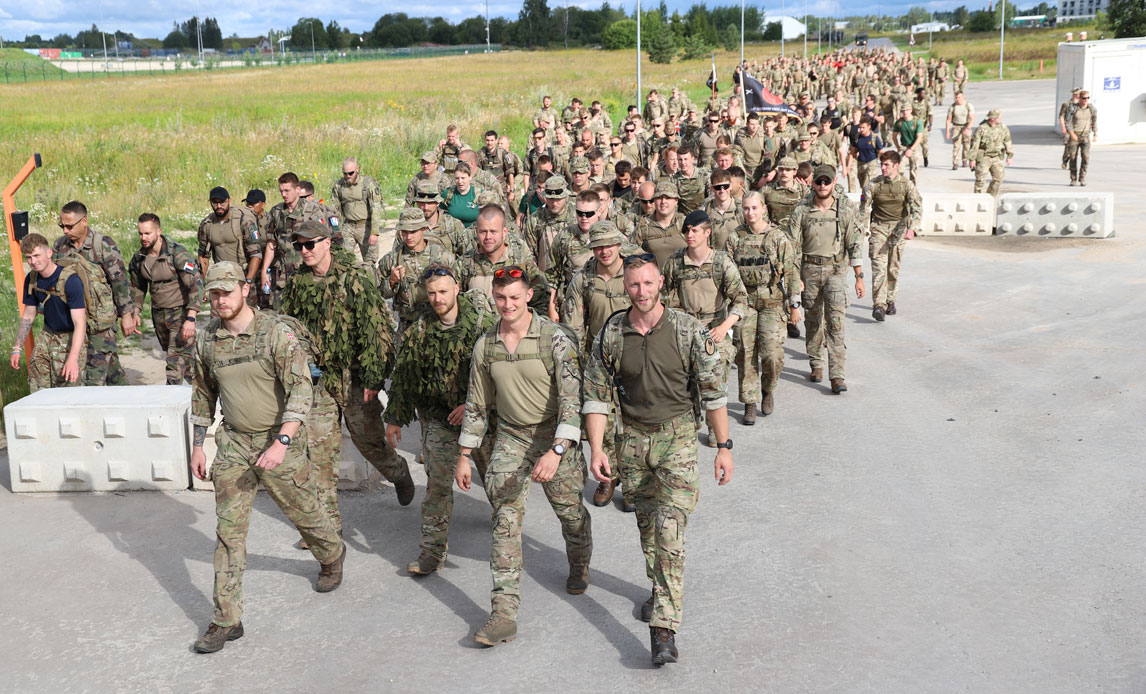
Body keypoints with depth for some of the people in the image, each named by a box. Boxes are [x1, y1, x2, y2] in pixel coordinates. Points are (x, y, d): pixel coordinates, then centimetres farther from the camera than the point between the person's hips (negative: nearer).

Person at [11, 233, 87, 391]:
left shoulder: (70, 280, -24)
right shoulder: (31, 279, -2)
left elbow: (79, 323, -29)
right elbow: (28, 315, 12)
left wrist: (73, 358, -39)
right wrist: (17, 348, 5)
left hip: (72, 338, -6)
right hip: (47, 335, 6)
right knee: (37, 390, 3)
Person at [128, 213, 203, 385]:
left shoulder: (177, 253, -21)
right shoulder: (139, 258, 0)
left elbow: (196, 284, -26)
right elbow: (137, 287, 17)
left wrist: (191, 319, -33)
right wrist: (136, 312, 8)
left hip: (180, 312, -7)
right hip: (158, 313, 7)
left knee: (177, 358, -12)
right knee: (170, 352, 18)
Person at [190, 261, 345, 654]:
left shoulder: (276, 334, -16)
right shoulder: (207, 340, 1)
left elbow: (301, 390, -21)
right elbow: (203, 394, 15)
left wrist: (282, 442, -31)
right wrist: (198, 446, 14)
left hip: (278, 439, -4)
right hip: (233, 444, 4)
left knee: (302, 511, 13)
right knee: (229, 529, -1)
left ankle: (332, 556, 47)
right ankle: (227, 620, 4)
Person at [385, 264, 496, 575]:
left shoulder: (482, 322, -11)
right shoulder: (418, 331, -2)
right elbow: (403, 376, 7)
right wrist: (395, 418, 9)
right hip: (438, 418, 1)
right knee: (437, 482, -4)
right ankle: (433, 549, 3)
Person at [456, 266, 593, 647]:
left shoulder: (555, 338, -18)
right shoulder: (485, 346, -3)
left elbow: (572, 398, -24)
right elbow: (476, 404, 9)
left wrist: (556, 451, -36)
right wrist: (464, 456, 9)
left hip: (556, 436, -3)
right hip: (510, 438, 3)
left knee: (570, 512, 13)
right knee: (505, 522, -8)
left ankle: (579, 566, 46)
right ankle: (504, 613, -8)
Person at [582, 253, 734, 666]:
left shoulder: (688, 330, -10)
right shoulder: (611, 334, -4)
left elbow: (713, 391, -5)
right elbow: (596, 395, 2)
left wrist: (724, 446, -6)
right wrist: (597, 449, -5)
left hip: (678, 436, -3)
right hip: (632, 439, 3)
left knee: (669, 530, -13)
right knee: (647, 525, 17)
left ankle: (664, 627, -13)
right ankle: (661, 592, 41)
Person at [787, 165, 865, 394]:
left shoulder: (846, 210, -2)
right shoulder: (802, 212, -1)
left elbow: (855, 245, 0)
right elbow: (793, 247, 1)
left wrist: (859, 277, -3)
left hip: (836, 270, -2)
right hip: (809, 270, 2)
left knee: (835, 321, -12)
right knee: (813, 320, 11)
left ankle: (837, 375, -12)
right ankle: (816, 365, 30)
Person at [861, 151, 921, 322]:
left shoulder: (907, 185, -4)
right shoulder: (873, 184, -3)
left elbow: (917, 209, -11)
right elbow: (863, 209, 2)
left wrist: (912, 229, -25)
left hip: (898, 228, 1)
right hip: (878, 226, -1)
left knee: (893, 268, 8)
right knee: (879, 267, -13)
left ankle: (890, 301, 26)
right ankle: (878, 305, -19)